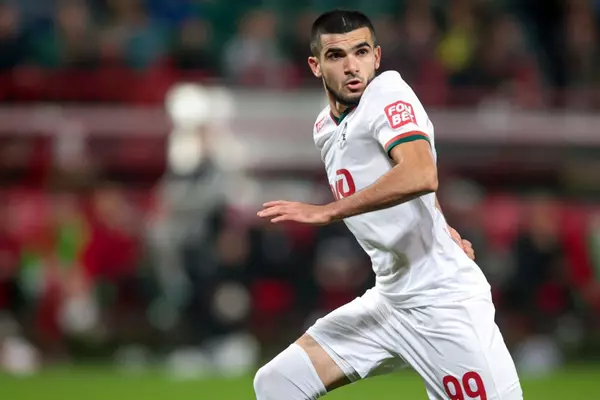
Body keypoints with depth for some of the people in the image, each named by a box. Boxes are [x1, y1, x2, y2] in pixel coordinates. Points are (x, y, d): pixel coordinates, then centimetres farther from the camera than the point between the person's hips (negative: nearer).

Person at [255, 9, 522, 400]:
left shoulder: (387, 91, -13)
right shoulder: (325, 129, 11)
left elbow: (421, 176, -30)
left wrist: (327, 212, -29)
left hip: (442, 301, -8)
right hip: (389, 300, 8)